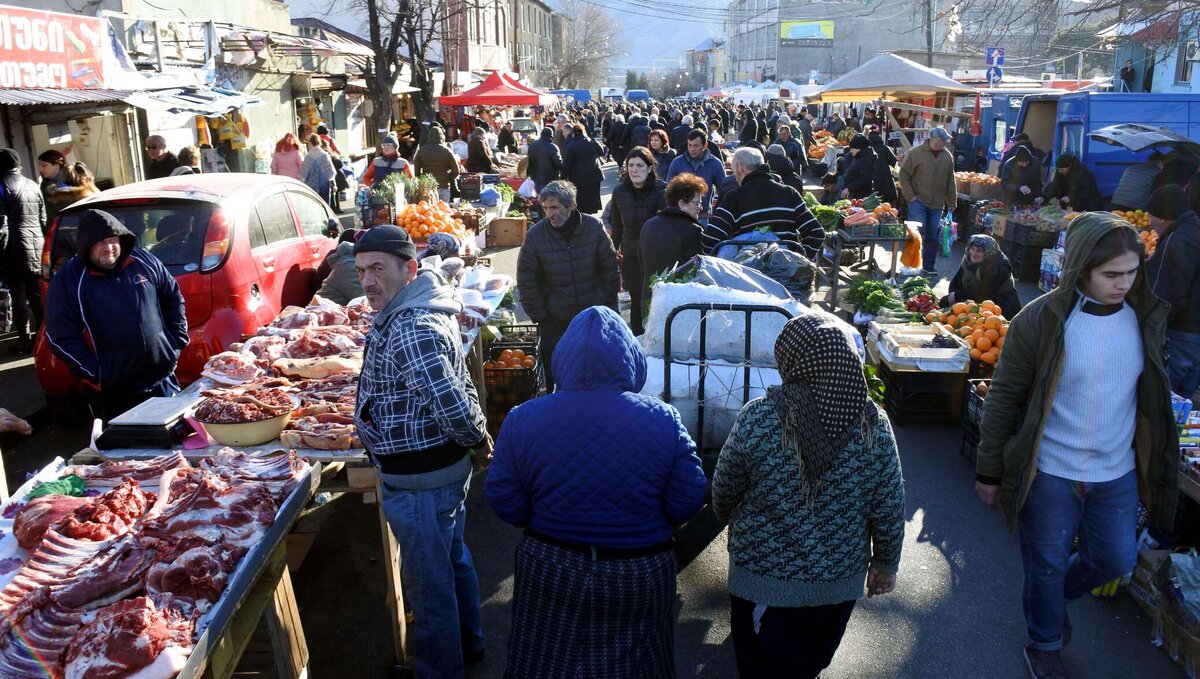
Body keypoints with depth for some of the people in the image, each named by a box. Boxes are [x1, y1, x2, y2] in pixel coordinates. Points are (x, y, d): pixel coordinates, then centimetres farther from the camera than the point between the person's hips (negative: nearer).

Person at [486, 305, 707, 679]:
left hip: (550, 572, 1)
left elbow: (506, 506, -8)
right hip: (639, 577, 0)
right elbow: (687, 505, -10)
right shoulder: (663, 420, -17)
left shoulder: (523, 420, -15)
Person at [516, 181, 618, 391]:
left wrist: (607, 306, -1)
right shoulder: (535, 236, -11)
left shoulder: (594, 228, -8)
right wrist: (538, 315, -7)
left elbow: (609, 269, 0)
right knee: (554, 372, 3)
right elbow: (526, 281, -5)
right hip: (554, 320, -1)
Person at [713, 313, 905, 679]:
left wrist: (727, 514, 14)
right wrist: (885, 565, 11)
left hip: (765, 582, -3)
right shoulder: (873, 423, -13)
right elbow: (889, 509, -6)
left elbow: (723, 493, -8)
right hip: (841, 581, 3)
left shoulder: (757, 417, -21)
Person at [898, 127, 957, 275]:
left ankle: (929, 266, 18)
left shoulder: (948, 157, 6)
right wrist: (910, 196, -10)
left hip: (937, 204, 4)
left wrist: (952, 203, 13)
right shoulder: (916, 153, -7)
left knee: (933, 236, 7)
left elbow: (950, 182, 13)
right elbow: (904, 174, -5)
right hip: (918, 201, -4)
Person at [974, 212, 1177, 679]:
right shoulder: (1039, 321, -17)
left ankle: (1052, 596, 45)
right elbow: (1004, 399, -10)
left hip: (1118, 472, 4)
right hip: (1050, 473, -4)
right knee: (1048, 564, 12)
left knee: (1116, 560, 16)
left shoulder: (1145, 317, -3)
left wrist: (1155, 461, 17)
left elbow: (1153, 393, 12)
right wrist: (989, 471, -6)